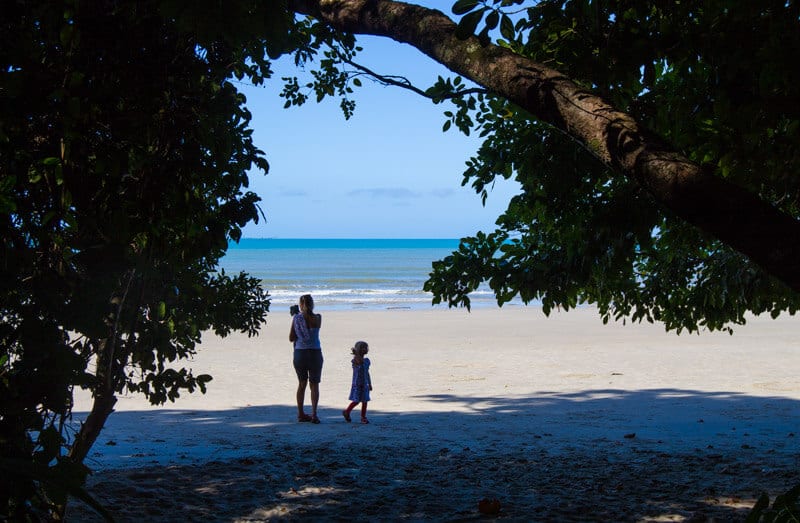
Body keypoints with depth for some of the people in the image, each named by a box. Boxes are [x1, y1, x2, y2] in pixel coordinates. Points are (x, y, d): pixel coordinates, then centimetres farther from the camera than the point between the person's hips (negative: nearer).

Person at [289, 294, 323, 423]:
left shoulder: (296, 318, -3)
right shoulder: (317, 318, -6)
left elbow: (291, 338, 2)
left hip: (299, 353, 2)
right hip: (314, 353, -2)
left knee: (302, 383, 16)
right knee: (314, 384, 6)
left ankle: (301, 414, 19)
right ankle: (314, 414, -6)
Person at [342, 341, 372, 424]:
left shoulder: (367, 360, 10)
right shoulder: (354, 360, -9)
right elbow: (360, 361, -34)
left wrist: (370, 384, 16)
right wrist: (356, 354, -26)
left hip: (365, 385, 6)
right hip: (356, 384, -6)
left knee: (364, 401, 3)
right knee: (356, 401, -6)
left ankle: (363, 417, 11)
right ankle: (346, 412, 15)